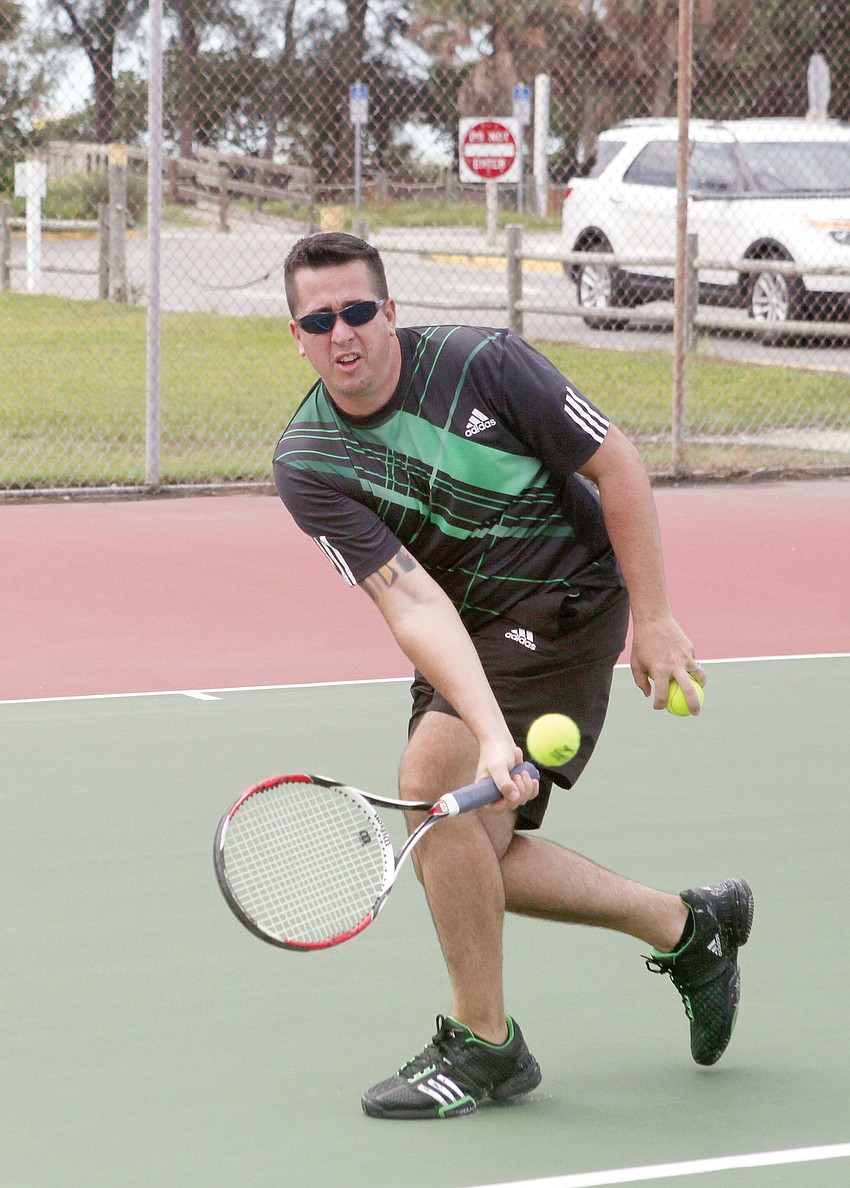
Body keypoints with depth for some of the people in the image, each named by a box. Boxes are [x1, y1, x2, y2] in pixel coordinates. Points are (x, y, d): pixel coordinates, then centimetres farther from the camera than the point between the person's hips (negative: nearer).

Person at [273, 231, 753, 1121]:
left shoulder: (480, 364, -20)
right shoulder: (307, 465, -14)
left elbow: (617, 464, -9)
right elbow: (413, 604, -24)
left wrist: (653, 619, -10)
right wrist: (492, 735, -36)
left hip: (564, 601, -6)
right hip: (466, 630, 6)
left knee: (432, 777, -23)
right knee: (473, 855, 4)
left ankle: (483, 1043, -10)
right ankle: (689, 929, 24)